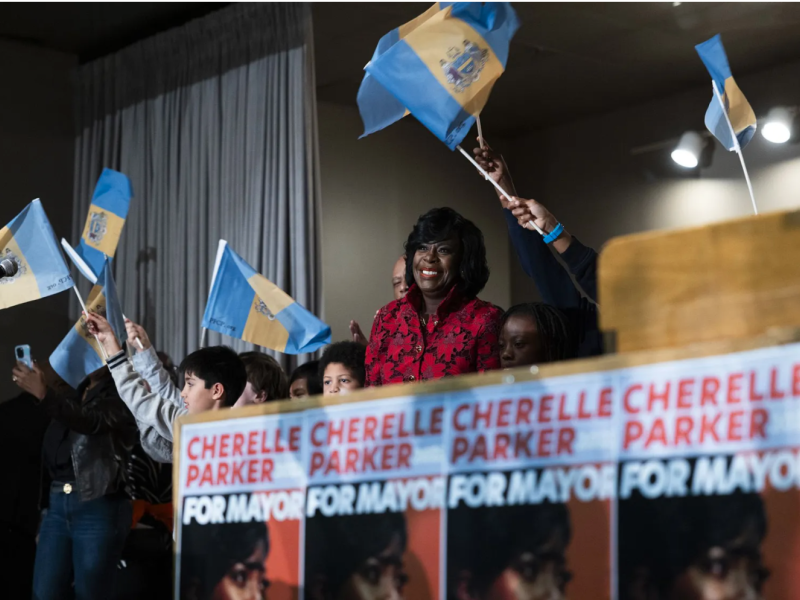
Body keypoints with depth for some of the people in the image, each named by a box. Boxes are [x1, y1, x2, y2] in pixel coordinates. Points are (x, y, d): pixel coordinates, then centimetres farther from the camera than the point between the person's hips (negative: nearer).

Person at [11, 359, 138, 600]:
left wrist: (44, 394, -33)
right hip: (57, 504, 6)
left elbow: (92, 421, -22)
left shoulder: (121, 396, -3)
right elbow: (51, 451, 12)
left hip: (98, 507, -5)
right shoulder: (70, 395, 15)